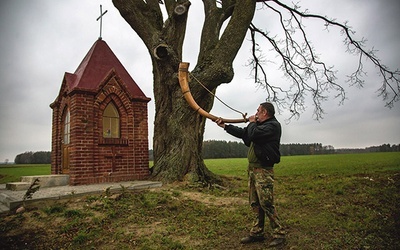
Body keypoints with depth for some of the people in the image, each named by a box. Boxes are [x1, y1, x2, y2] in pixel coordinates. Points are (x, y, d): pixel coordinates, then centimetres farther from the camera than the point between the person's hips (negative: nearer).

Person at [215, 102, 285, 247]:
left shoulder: (273, 125, -12)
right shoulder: (260, 125, 17)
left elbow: (252, 134, -24)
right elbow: (242, 132, 25)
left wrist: (252, 123, -3)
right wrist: (224, 126, 25)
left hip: (263, 170, -9)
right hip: (252, 169, 9)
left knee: (266, 203, -7)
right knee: (255, 203, 12)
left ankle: (279, 234, 7)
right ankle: (257, 233, 22)